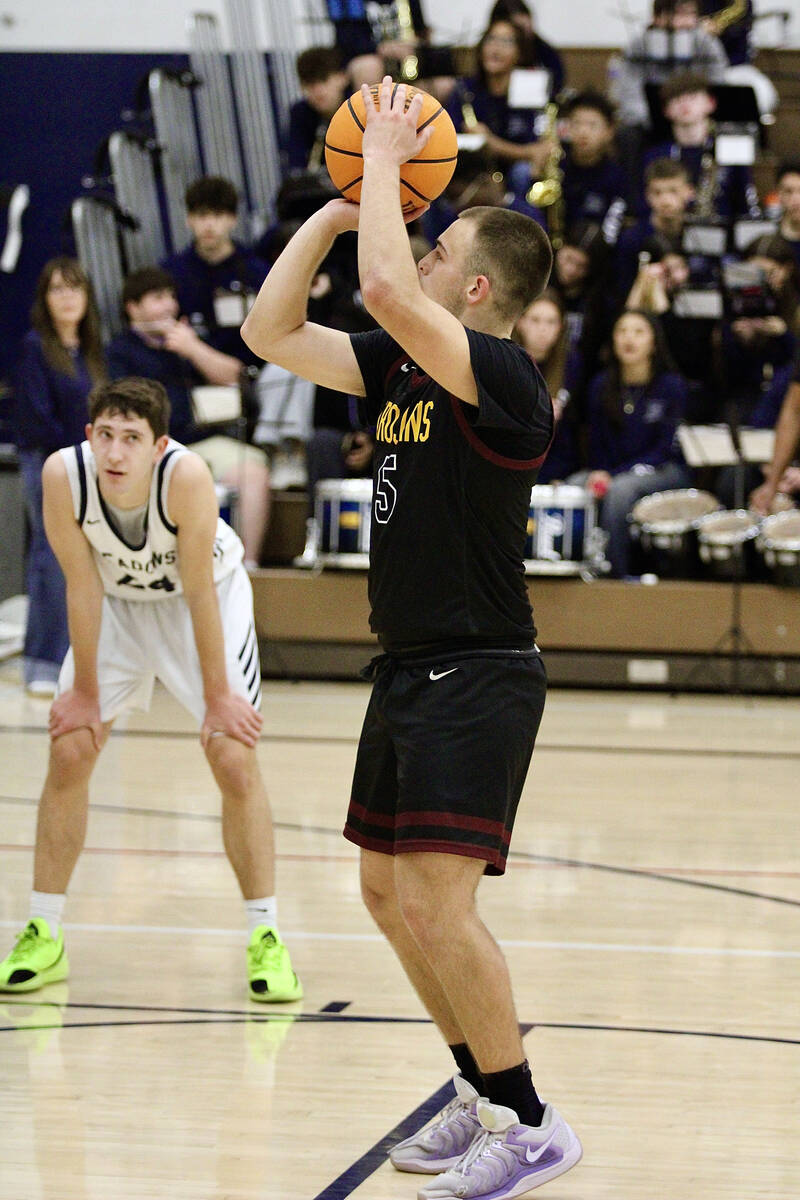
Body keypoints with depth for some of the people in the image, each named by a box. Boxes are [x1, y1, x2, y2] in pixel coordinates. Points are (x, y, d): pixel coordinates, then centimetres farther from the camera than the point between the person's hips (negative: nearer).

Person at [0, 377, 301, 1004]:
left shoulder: (187, 475, -36)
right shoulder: (64, 474, -29)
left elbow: (199, 590, -26)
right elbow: (83, 584, -18)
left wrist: (217, 695, -18)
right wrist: (85, 691, -10)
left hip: (209, 597, -3)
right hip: (117, 604, 3)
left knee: (236, 760, -12)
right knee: (69, 753, -3)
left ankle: (266, 940, -2)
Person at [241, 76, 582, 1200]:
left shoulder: (502, 378, -16)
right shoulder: (399, 369, 10)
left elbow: (386, 290, -30)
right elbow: (270, 330, 12)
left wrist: (385, 162, -17)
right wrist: (339, 206, 7)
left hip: (478, 675, -10)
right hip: (408, 671, 10)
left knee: (435, 899, -16)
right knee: (389, 894, 14)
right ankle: (487, 1094, 26)